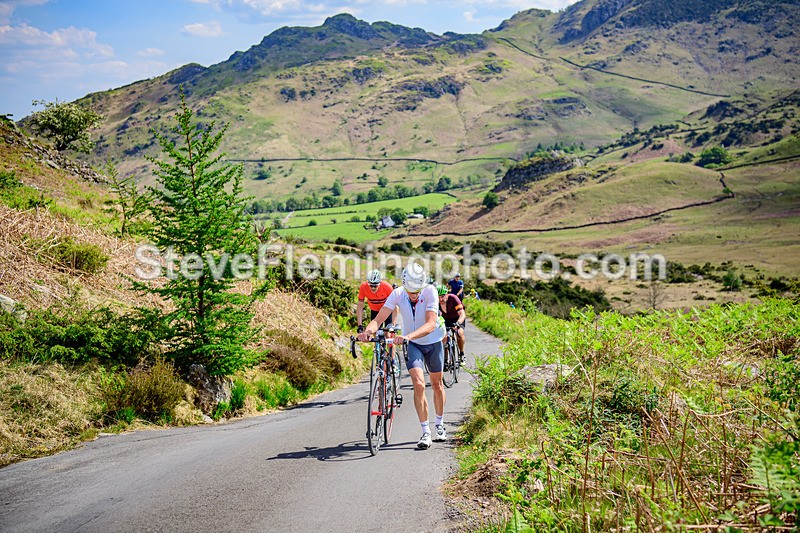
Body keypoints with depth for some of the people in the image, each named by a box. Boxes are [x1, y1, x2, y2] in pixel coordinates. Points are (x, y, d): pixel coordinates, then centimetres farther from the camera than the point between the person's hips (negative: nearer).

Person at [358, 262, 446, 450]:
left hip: (432, 342, 0)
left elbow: (431, 325, -39)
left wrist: (408, 336, -54)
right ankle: (425, 432, -10)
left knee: (437, 385, 15)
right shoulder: (397, 294, -22)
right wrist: (367, 331, -50)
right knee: (418, 384, -17)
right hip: (411, 344, 0)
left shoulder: (430, 292, -28)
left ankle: (440, 424, 37)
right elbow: (378, 319, -28)